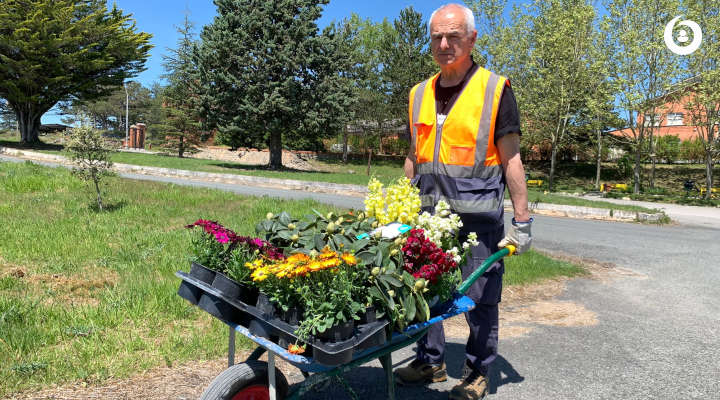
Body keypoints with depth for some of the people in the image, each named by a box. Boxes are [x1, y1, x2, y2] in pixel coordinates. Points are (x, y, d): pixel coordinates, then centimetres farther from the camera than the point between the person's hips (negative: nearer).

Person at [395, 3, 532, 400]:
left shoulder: (494, 89, -3)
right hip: (428, 214, 5)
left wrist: (522, 220, -7)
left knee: (480, 297, 6)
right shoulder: (420, 94, 11)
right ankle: (431, 361, 31)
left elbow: (511, 159, -4)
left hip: (478, 216, -4)